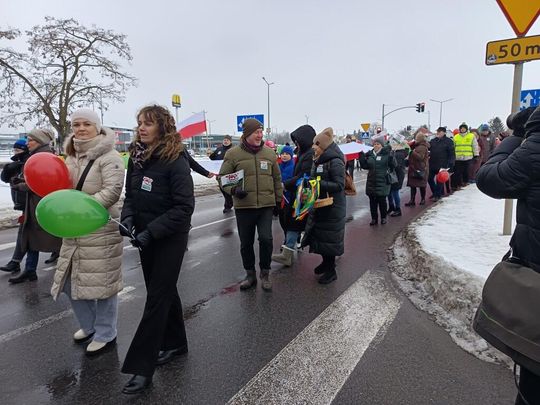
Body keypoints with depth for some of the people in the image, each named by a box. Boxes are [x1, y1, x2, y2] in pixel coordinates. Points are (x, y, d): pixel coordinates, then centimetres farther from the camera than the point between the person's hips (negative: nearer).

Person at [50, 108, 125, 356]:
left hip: (101, 230, -8)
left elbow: (112, 191, -23)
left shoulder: (109, 157, -13)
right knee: (70, 281, 17)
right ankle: (89, 326, 39)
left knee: (101, 283, 2)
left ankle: (105, 335, 23)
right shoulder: (71, 157, 13)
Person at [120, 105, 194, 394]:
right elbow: (131, 195, 12)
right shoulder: (136, 157, 3)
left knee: (157, 297, -1)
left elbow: (184, 207, -20)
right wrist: (127, 217, -7)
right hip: (145, 237, 7)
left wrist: (151, 231, -23)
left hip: (170, 238, -7)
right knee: (164, 290, 18)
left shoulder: (176, 161, -18)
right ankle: (175, 342, 37)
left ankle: (142, 367, 9)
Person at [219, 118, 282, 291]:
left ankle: (265, 274, 14)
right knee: (246, 243, 10)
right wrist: (234, 189, -17)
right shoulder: (233, 154, -3)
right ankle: (250, 275, 29)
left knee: (266, 239, -8)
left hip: (266, 205, 1)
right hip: (243, 206, -1)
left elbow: (277, 179, 15)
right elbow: (223, 178, 1)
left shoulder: (269, 153, 6)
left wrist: (278, 199, 15)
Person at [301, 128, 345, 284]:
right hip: (318, 205, 9)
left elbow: (339, 185, -21)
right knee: (318, 234, 17)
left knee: (329, 237, 1)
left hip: (332, 207, -8)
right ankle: (326, 262, 37)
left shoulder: (335, 162, -17)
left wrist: (319, 183, -27)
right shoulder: (317, 160, 9)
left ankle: (331, 270, 16)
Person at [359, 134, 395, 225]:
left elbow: (393, 165, -10)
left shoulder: (386, 154, -5)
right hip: (371, 182, 4)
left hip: (383, 182, -4)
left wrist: (391, 156, -25)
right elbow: (364, 166, 13)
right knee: (372, 201, 9)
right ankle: (374, 218, 21)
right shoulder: (370, 154, 7)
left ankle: (383, 217, 22)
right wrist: (362, 157, 0)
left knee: (382, 201, 4)